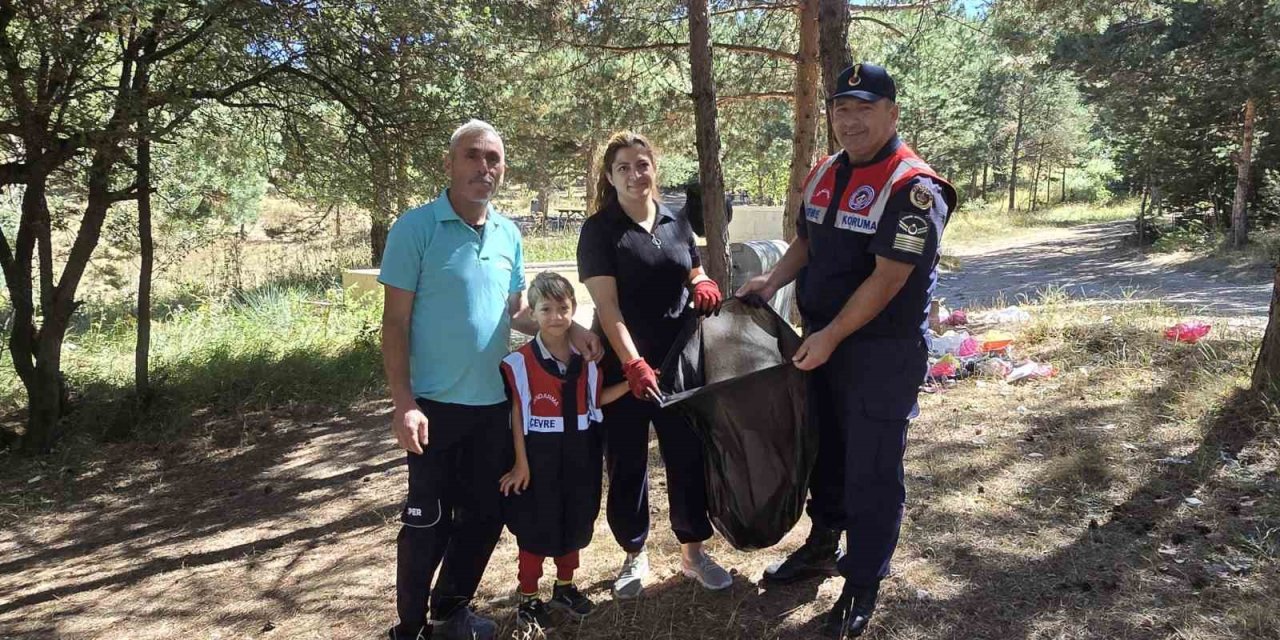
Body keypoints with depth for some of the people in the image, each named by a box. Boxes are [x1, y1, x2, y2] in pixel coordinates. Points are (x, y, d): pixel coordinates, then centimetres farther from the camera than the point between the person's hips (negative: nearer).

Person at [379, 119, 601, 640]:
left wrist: (569, 329, 0)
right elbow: (395, 322, -12)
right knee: (428, 520, 5)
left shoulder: (509, 235, 6)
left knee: (485, 514, 15)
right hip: (435, 403, -5)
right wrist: (403, 403, -18)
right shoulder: (416, 228, -11)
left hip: (493, 402, 6)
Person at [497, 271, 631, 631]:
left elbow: (595, 400, 9)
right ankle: (528, 599, 21)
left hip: (579, 456, 5)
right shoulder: (520, 362, -13)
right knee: (535, 527, 6)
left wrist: (630, 384, -4)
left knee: (575, 522, 16)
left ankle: (565, 588, 36)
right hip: (539, 457, -5)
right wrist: (521, 464, -11)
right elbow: (517, 415, -11)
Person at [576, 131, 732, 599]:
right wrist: (633, 364, -24)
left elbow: (695, 276, 21)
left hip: (680, 360, 4)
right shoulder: (599, 230, -6)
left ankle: (693, 551, 26)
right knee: (626, 463, 7)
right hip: (623, 364, -4)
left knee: (689, 456, 9)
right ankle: (634, 556, 25)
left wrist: (703, 285, -4)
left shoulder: (677, 224, 9)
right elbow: (607, 304, -14)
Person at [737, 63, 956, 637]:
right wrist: (771, 282, 1)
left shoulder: (912, 188, -18)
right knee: (825, 450, 20)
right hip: (819, 341, 7)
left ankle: (863, 585, 20)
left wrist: (831, 337, -20)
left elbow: (887, 278, -22)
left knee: (872, 470, 4)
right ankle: (822, 546, 40)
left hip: (883, 351, -7)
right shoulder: (823, 174, 7)